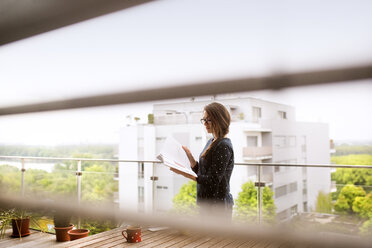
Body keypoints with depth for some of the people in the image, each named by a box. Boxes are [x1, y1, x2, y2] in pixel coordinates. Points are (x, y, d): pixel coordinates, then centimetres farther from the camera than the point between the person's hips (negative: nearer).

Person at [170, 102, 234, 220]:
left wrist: (185, 173, -25)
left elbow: (213, 180, -21)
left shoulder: (224, 146, -17)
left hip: (218, 205, -9)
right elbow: (201, 172, 12)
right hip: (207, 203, 9)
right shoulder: (211, 142, 12)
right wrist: (189, 155, -1)